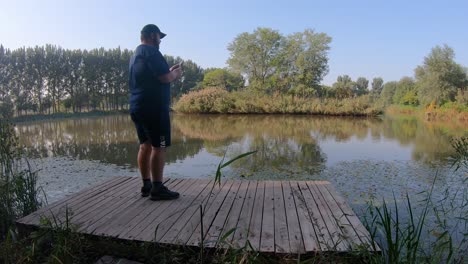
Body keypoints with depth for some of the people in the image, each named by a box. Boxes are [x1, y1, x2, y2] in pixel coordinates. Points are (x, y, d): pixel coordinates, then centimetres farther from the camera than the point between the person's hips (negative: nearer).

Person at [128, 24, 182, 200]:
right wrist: (175, 74, 2)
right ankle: (157, 188, -5)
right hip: (154, 108, -10)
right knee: (158, 147, -7)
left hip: (137, 108, 10)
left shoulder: (135, 55, 21)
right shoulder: (151, 51, -9)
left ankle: (146, 185, 15)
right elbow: (164, 78, -18)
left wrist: (168, 71, 20)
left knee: (145, 146, 10)